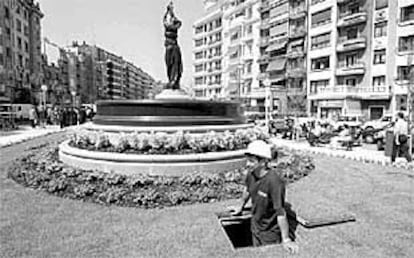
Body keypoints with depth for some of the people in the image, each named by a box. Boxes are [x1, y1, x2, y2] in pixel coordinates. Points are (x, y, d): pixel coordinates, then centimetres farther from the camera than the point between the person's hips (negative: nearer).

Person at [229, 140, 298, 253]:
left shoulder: (274, 182, -34)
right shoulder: (251, 174, -13)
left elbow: (281, 212, -31)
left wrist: (286, 240, -25)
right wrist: (241, 207, 22)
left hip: (270, 232, -6)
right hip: (255, 227, 6)